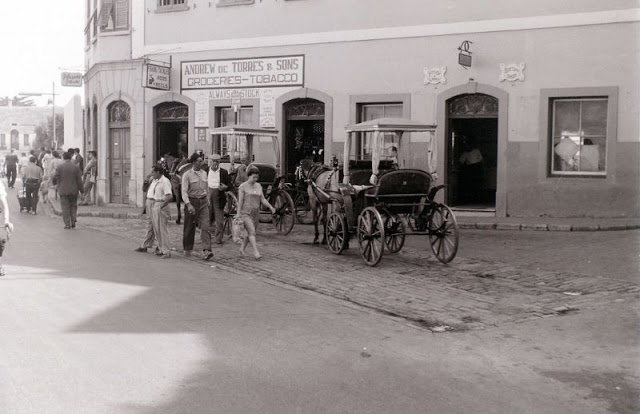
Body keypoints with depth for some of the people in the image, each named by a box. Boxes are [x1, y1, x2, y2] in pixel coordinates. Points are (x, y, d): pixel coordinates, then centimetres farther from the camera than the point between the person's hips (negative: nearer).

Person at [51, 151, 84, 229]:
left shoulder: (60, 167, -5)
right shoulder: (75, 167, 0)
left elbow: (54, 178, -6)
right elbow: (79, 180, -2)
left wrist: (55, 183, 17)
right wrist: (81, 190, 6)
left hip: (63, 190, -2)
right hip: (73, 191, 2)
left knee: (65, 207, 3)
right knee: (73, 206, 15)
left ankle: (67, 224, -1)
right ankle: (73, 222, 5)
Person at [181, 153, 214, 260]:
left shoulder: (204, 173, 9)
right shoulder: (187, 175, -6)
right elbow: (184, 191, -13)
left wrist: (207, 201, 16)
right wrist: (188, 204, -23)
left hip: (203, 202, 3)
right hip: (192, 201, -3)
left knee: (205, 226, -9)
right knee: (190, 227, 7)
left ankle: (206, 251, -16)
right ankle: (187, 249, 24)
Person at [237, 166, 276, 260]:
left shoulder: (258, 186, 10)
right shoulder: (243, 187, -6)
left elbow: (262, 200, 10)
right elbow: (240, 201, -8)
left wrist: (270, 207, -5)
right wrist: (238, 215, -11)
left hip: (255, 213, 6)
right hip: (245, 213, -6)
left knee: (251, 233, 12)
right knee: (252, 231, -18)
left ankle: (242, 248, 31)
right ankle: (256, 252, -23)